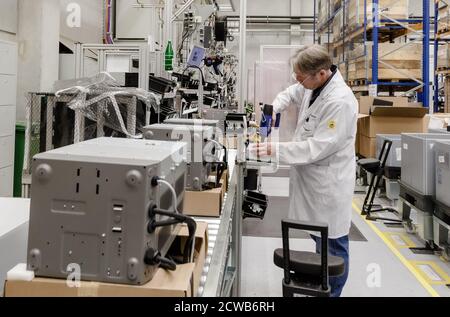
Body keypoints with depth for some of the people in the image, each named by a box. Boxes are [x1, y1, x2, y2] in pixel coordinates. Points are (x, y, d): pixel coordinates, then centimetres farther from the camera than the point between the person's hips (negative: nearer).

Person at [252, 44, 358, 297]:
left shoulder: (340, 101, -25)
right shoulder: (312, 86, 3)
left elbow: (319, 147, -27)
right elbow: (291, 94, 25)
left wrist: (275, 150, -25)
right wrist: (273, 109, 4)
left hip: (329, 181, -9)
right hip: (312, 175, 9)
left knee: (332, 244, 4)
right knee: (319, 237, 22)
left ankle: (332, 292, 21)